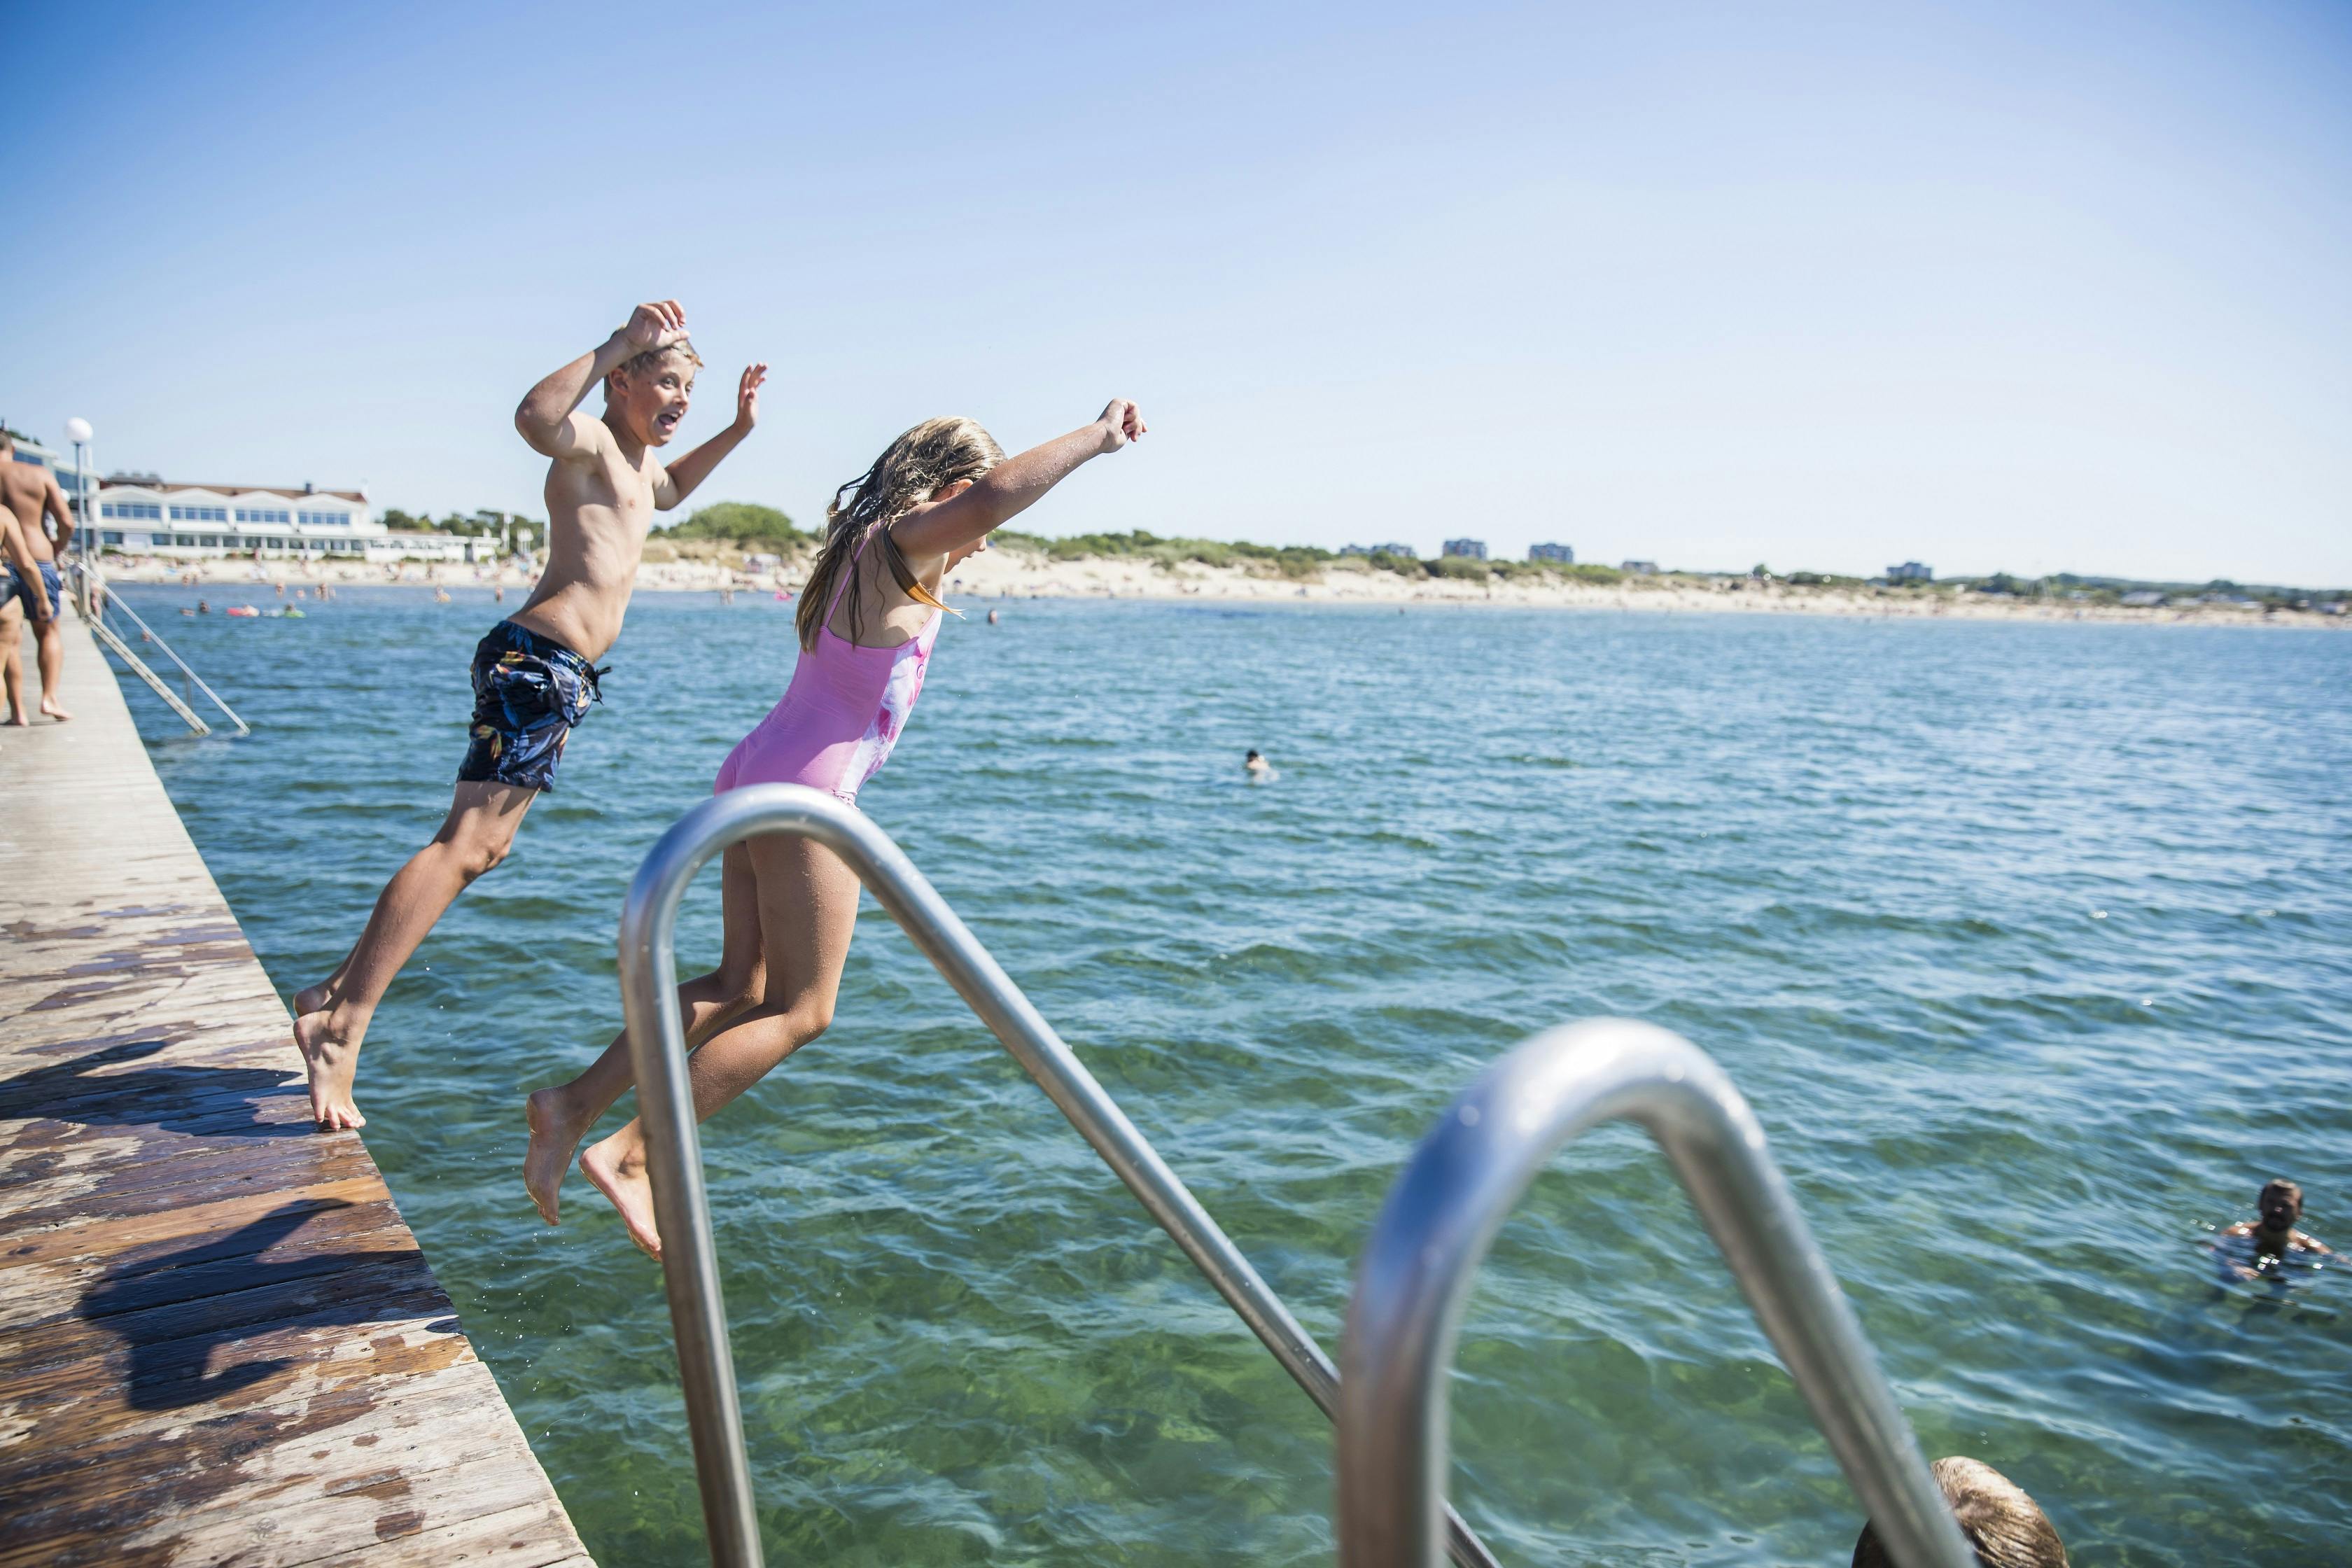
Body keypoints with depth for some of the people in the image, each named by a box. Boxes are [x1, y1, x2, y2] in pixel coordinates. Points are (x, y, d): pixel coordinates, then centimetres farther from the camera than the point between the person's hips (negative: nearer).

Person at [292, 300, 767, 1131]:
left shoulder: (637, 462, 25)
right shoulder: (589, 440, -5)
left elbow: (670, 491, 50)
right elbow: (534, 417, -31)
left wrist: (737, 430, 38)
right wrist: (619, 344, -29)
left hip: (557, 678, 11)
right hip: (537, 659, -11)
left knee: (482, 846, 14)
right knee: (463, 846, -16)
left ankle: (335, 993, 22)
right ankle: (342, 1030, -16)